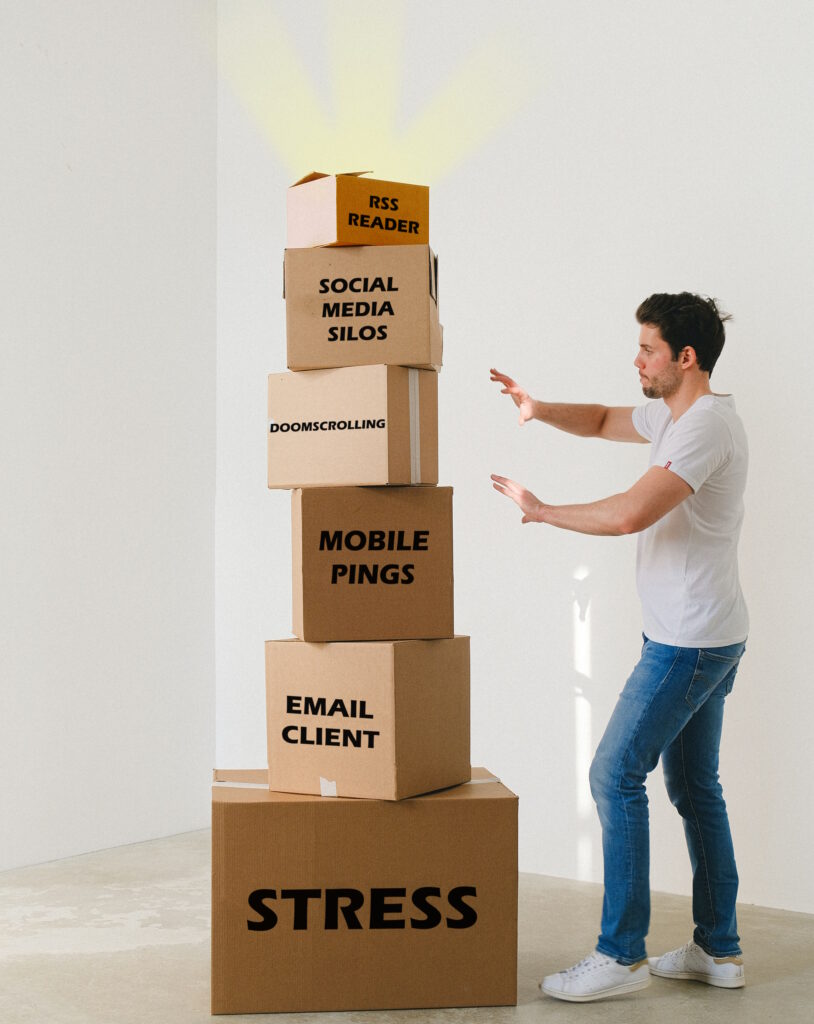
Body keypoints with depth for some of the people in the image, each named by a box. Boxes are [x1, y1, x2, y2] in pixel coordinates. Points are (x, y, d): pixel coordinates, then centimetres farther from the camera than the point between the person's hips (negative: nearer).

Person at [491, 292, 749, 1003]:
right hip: (705, 640, 10)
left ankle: (621, 955, -2)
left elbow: (630, 514, -29)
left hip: (689, 642, -10)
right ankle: (719, 950, 22)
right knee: (695, 787, 14)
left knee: (616, 774, -8)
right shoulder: (674, 416, 13)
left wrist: (540, 510, -17)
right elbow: (605, 422, 26)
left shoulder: (707, 424, -19)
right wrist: (540, 410, 6)